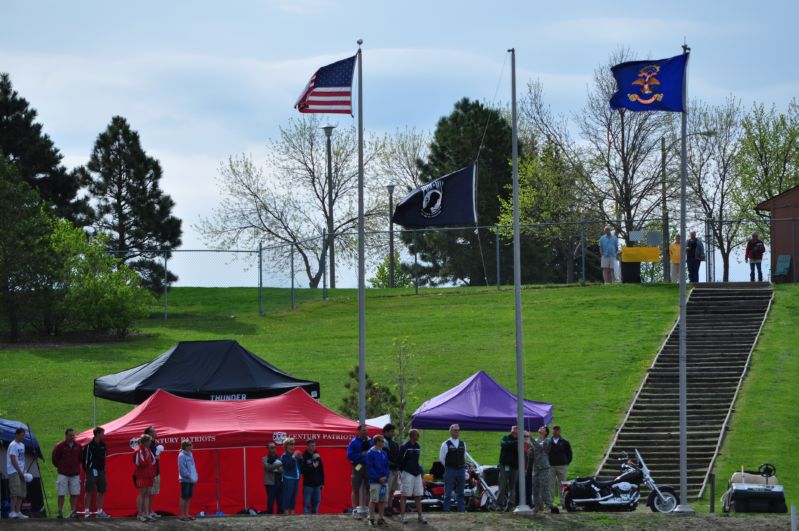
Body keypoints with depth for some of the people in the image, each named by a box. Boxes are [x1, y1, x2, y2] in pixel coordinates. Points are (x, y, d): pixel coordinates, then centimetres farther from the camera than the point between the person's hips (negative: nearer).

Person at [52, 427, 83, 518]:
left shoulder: (78, 446, 5)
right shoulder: (60, 446, -6)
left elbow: (81, 458, 20)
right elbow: (54, 458, 3)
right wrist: (59, 467, 7)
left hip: (75, 474, 3)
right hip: (63, 474, -3)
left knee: (74, 494, 2)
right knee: (61, 494, -3)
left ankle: (73, 512, 8)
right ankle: (60, 512, 1)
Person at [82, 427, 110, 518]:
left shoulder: (103, 445, 10)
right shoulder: (89, 445, -10)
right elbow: (84, 458, -8)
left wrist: (103, 468, 13)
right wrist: (86, 469, -11)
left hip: (101, 470, 7)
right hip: (92, 470, -7)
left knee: (101, 491, 7)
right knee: (89, 491, -4)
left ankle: (99, 511, 12)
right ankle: (87, 511, -1)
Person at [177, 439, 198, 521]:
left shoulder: (190, 455, 13)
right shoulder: (182, 456, -12)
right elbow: (182, 468, -17)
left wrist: (195, 476, 9)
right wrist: (189, 476, -17)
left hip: (191, 480, 8)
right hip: (185, 480, -8)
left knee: (189, 497, 11)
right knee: (184, 497, -4)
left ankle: (186, 514, 18)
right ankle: (182, 515, 1)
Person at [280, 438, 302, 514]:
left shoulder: (294, 455, 16)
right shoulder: (284, 456, -4)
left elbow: (300, 465, 17)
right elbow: (288, 465, -18)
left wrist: (300, 458, 2)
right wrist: (294, 457, -17)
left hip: (296, 478, 7)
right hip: (288, 478, -7)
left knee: (294, 496, 9)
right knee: (287, 496, -8)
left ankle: (292, 511, 14)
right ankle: (286, 511, -8)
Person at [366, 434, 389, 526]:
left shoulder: (384, 453, 11)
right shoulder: (370, 453, -8)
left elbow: (387, 466, 13)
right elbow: (370, 468, -11)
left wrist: (385, 476, -4)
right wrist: (379, 478, -14)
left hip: (384, 480, 6)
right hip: (374, 481, -6)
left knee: (383, 500, 6)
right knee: (373, 500, -4)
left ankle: (380, 518, 13)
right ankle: (371, 519, 2)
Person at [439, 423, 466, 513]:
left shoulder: (463, 444, 11)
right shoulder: (446, 444, -4)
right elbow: (441, 458, 1)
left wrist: (463, 466, 15)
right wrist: (448, 467, 6)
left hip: (461, 470, 5)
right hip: (450, 471, -5)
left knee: (460, 493, 8)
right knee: (448, 493, -4)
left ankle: (461, 511, 12)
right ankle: (446, 511, -2)